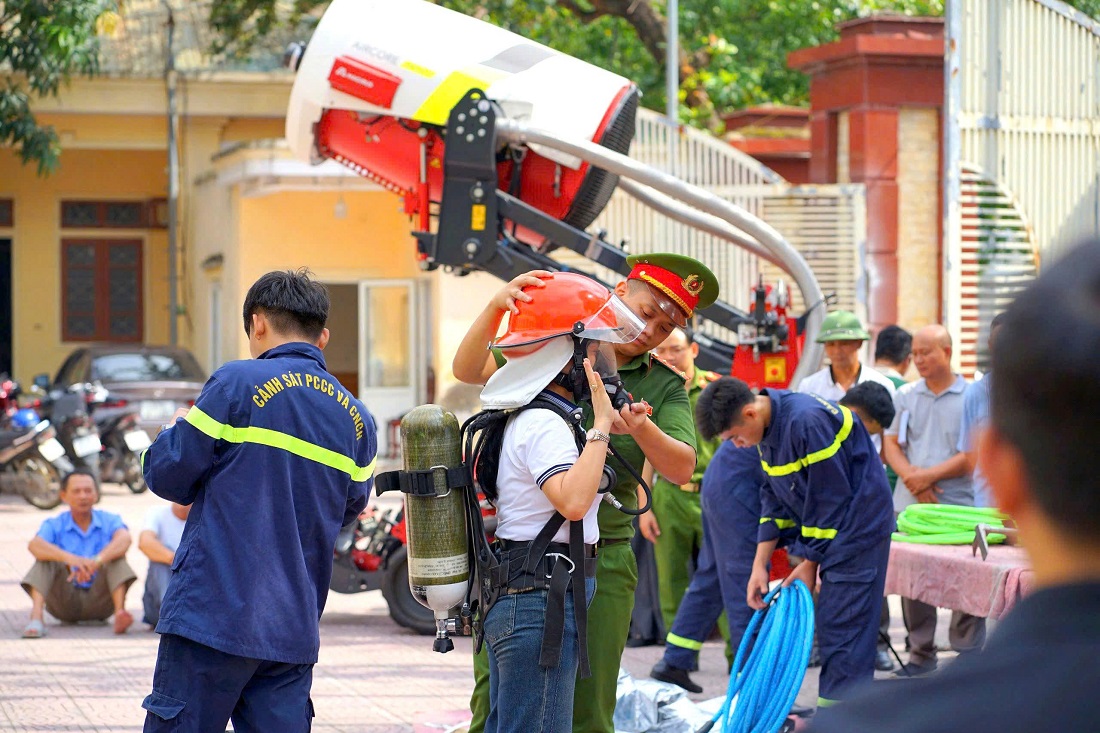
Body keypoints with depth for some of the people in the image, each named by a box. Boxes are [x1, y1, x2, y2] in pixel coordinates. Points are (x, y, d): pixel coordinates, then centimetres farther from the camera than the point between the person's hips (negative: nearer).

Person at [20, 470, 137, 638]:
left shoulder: (109, 521, 3)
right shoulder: (54, 525, 1)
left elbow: (124, 540, -21)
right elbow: (34, 545, -22)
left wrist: (97, 561, -42)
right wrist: (69, 558, -41)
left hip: (98, 600, 0)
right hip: (65, 603, 0)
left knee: (116, 556, -20)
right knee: (45, 559, -19)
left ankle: (120, 612, -42)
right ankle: (36, 617, -39)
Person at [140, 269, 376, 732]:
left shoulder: (238, 384, -6)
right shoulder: (356, 419, 11)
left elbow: (168, 476, -3)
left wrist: (177, 430, 18)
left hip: (215, 613, -5)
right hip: (295, 632, 5)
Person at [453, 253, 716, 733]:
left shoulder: (663, 386, 7)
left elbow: (681, 469, -6)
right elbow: (468, 371, -7)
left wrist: (640, 427, -26)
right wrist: (497, 307, -24)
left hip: (602, 561, 1)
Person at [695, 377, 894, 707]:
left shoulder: (807, 422, -26)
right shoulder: (769, 426, 4)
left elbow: (830, 497, -20)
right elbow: (774, 497, 11)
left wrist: (811, 562, -11)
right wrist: (760, 565, 5)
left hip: (856, 527, -9)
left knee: (842, 630, -11)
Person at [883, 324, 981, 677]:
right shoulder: (905, 396, 13)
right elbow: (891, 444, 11)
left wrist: (930, 475, -11)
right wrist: (910, 476, -8)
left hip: (958, 504, -4)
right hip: (910, 504, 4)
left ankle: (968, 654, 2)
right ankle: (921, 653, 15)